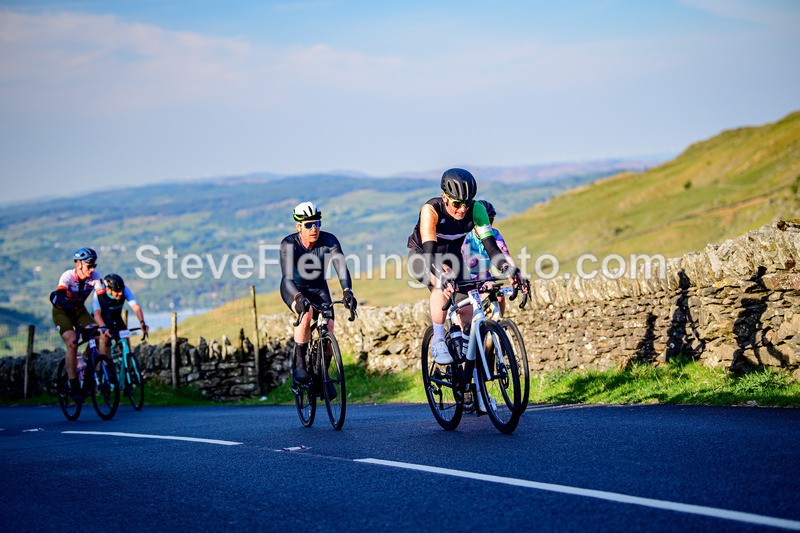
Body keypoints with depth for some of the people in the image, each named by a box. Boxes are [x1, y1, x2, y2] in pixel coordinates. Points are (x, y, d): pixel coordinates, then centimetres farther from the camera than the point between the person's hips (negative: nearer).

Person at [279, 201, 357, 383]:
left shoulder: (329, 240, -22)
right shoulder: (289, 244, -27)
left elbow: (341, 267, -32)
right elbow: (287, 277, -36)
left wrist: (347, 291, -50)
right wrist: (299, 297, -55)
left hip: (318, 288, 3)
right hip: (294, 289, -3)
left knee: (328, 326, -15)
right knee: (306, 313, -33)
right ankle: (299, 364, -18)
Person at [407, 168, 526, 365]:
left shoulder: (476, 209, -25)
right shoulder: (431, 210, -35)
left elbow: (490, 245, -32)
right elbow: (430, 250, -45)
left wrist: (507, 269, -50)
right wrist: (443, 276, -63)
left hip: (452, 256, 4)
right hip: (422, 256, -4)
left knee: (467, 310, -6)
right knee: (442, 285, -36)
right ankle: (438, 343, -26)